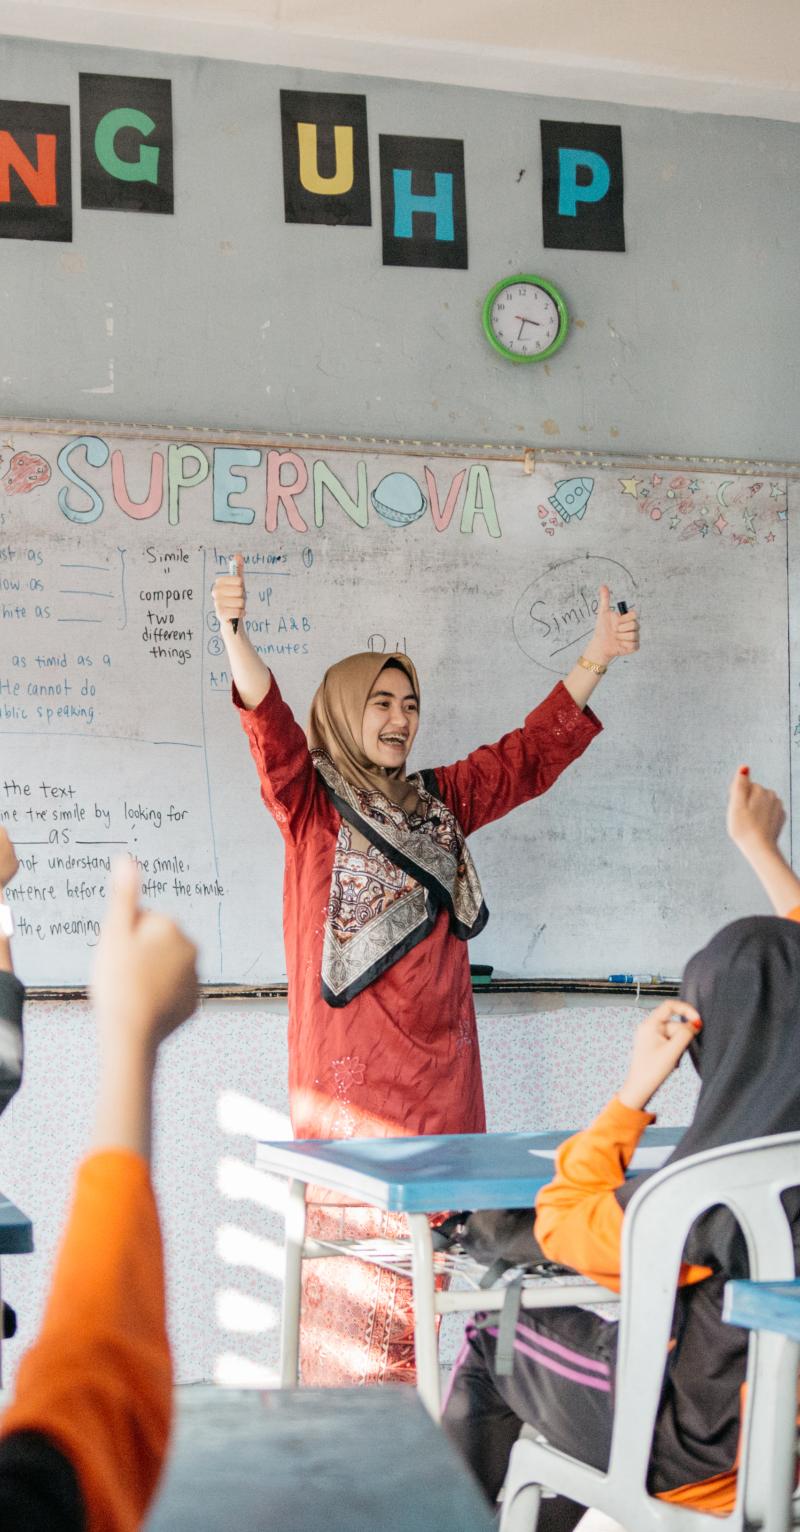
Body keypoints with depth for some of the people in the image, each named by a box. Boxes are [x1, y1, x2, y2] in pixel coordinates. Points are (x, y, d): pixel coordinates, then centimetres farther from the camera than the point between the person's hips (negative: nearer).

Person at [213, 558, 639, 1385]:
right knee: (354, 1231, -5)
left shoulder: (438, 800, 17)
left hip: (437, 1059, 5)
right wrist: (234, 635, -34)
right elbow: (272, 734, -16)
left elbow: (530, 756, 20)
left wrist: (594, 659, 13)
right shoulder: (311, 804, 1)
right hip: (350, 1059, -5)